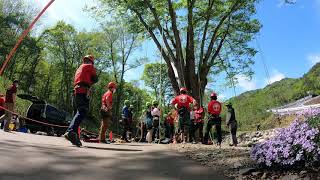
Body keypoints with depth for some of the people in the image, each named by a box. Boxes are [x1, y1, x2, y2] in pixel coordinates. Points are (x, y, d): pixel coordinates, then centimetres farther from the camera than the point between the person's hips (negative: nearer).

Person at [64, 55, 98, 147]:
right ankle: (70, 132, -35)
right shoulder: (90, 66, 10)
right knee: (82, 112, -18)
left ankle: (75, 137, 3)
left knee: (79, 112, 9)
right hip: (83, 91, -8)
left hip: (76, 91, 8)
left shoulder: (79, 68, 32)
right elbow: (95, 79, 1)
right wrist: (90, 82, 19)